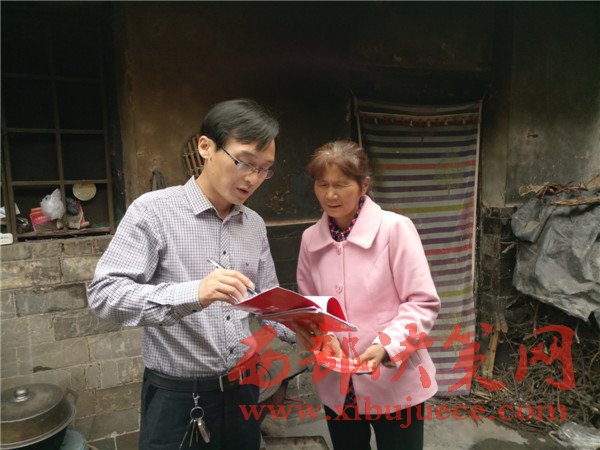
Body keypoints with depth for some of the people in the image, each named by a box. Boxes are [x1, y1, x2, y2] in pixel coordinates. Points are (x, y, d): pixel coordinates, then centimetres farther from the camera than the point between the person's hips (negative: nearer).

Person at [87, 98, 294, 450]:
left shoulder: (255, 225, 3)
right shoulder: (153, 210, -14)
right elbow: (104, 293, -22)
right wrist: (192, 294, -36)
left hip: (243, 387, 6)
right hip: (177, 395, -5)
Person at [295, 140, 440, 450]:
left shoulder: (395, 228, -15)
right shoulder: (310, 238, -1)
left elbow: (423, 303, -12)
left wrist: (386, 346, -24)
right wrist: (310, 332, -11)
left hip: (393, 383, -4)